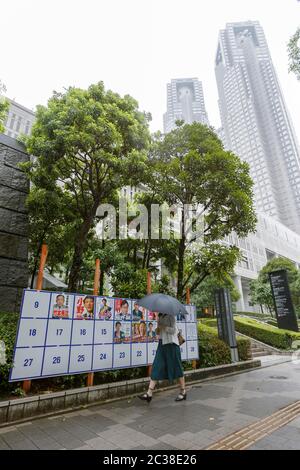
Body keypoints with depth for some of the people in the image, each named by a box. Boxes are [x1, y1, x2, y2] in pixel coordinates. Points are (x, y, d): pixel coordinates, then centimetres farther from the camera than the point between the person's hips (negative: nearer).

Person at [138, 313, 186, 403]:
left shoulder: (170, 316, -8)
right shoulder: (160, 317, 12)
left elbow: (173, 330, -15)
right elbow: (158, 332, 15)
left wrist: (162, 326, -18)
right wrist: (158, 326, -5)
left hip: (171, 344, -7)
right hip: (162, 344, 7)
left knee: (176, 368, 4)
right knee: (156, 368, 2)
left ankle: (183, 392, 20)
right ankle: (149, 394, 2)